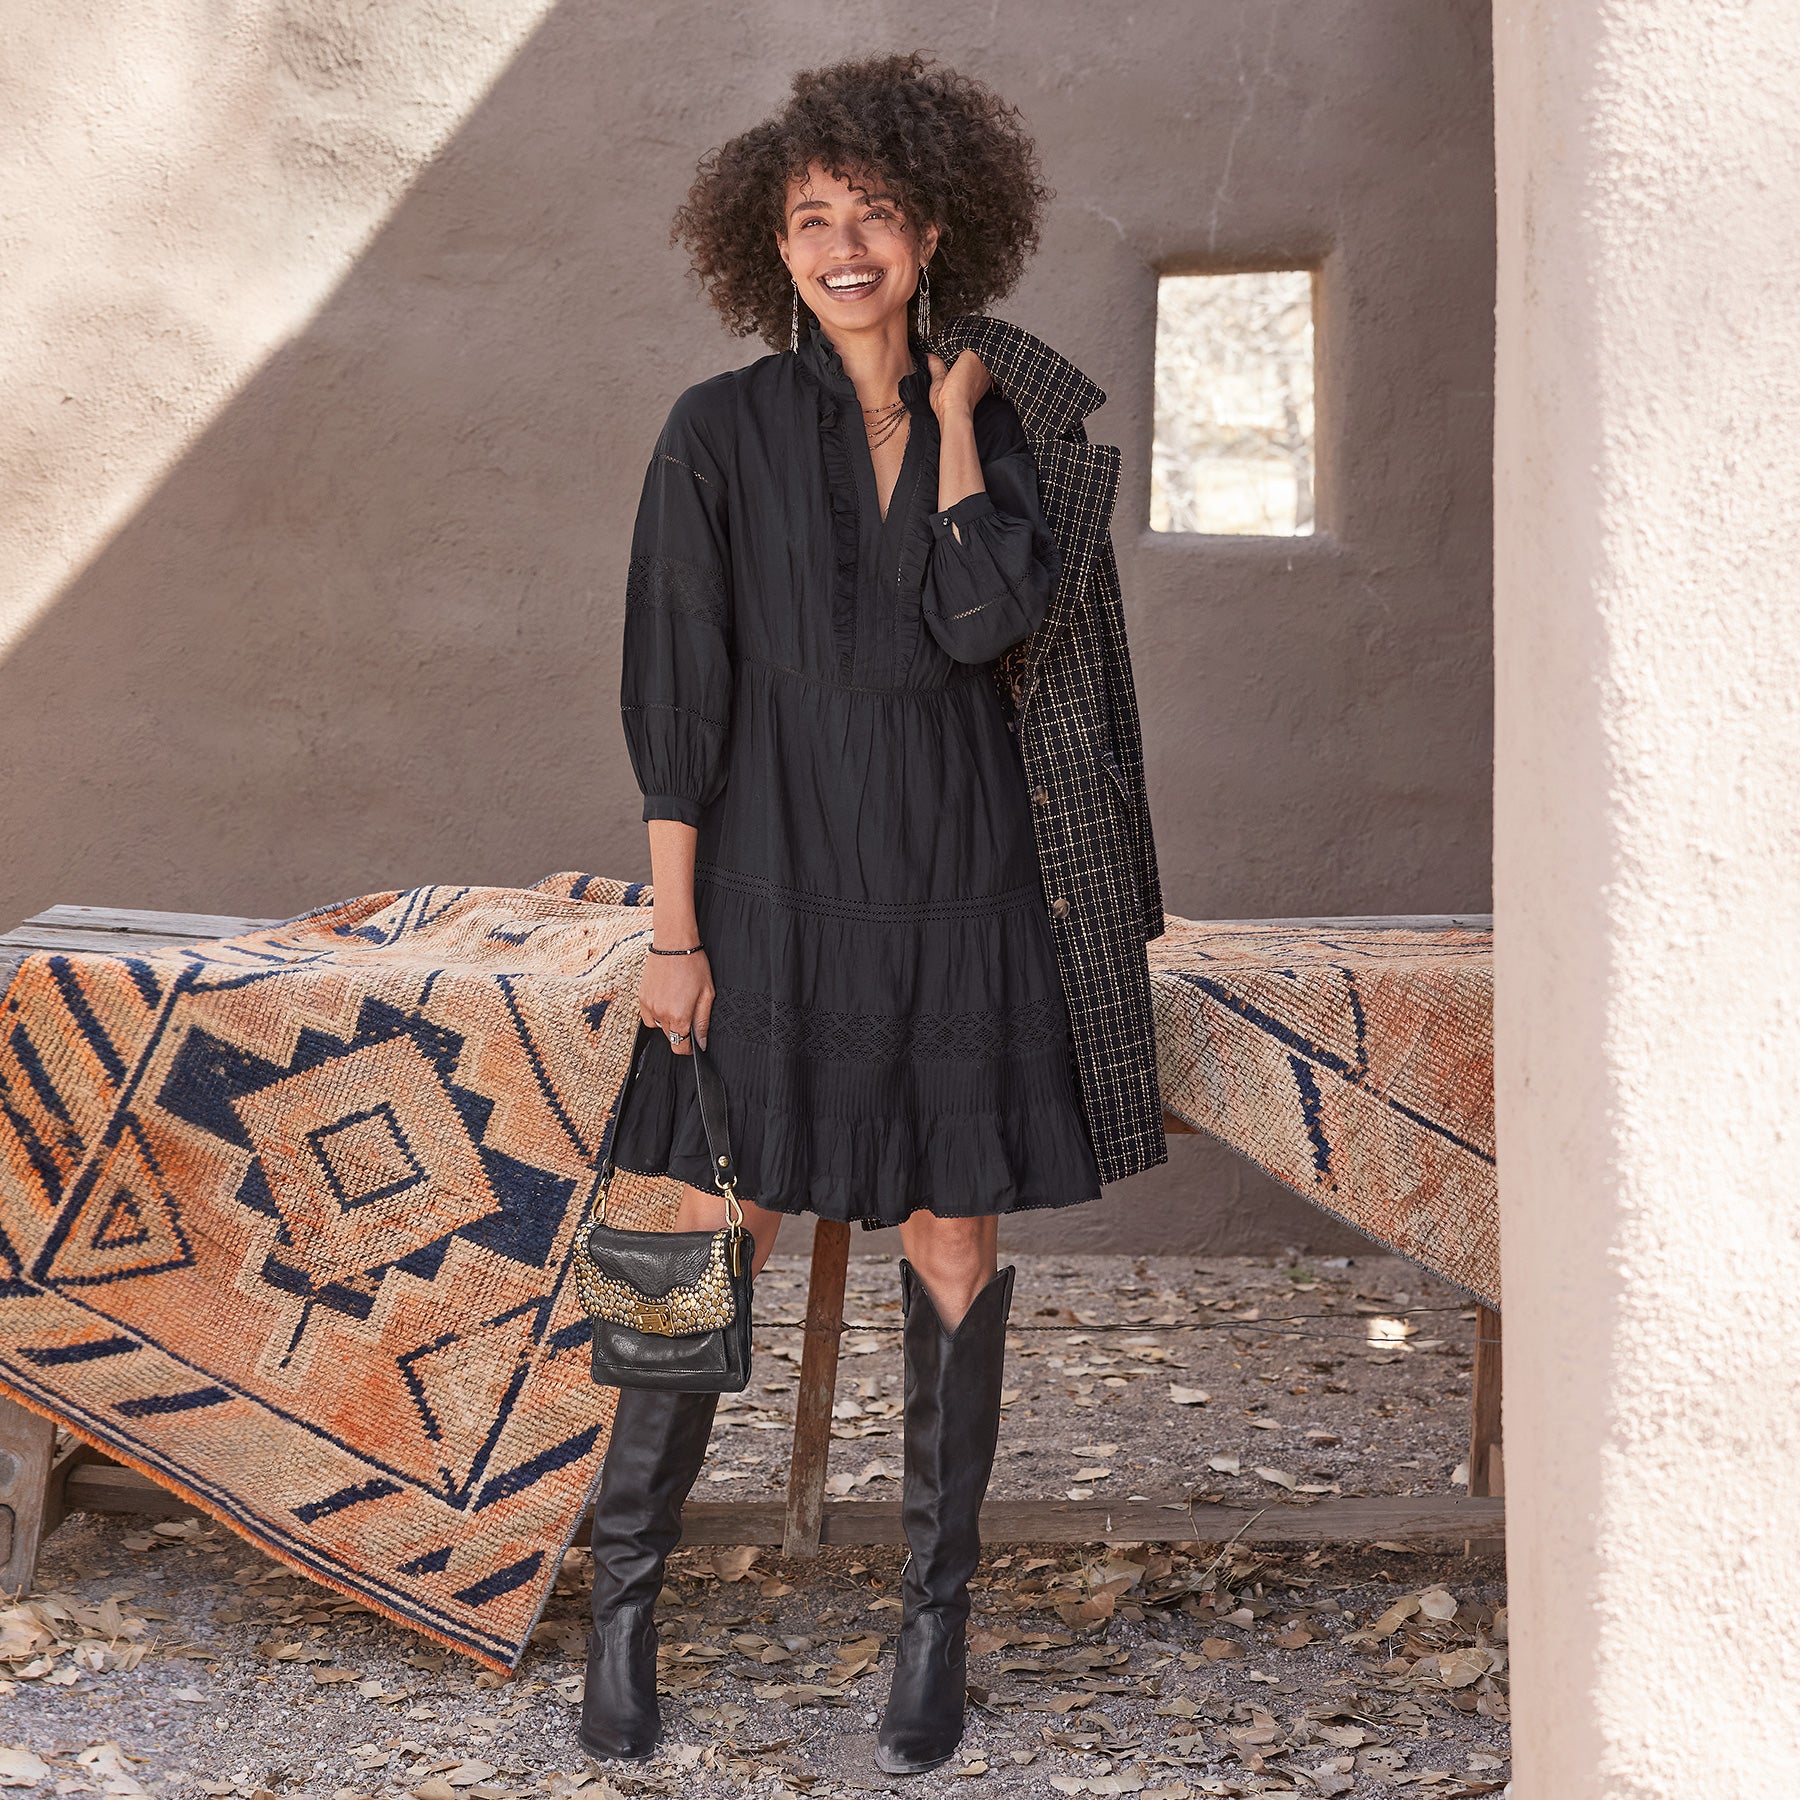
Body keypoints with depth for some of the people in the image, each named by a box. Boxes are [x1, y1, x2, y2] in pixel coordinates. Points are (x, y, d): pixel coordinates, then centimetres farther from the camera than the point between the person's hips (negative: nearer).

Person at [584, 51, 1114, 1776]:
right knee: (720, 1240, -1)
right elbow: (677, 690, -5)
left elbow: (986, 616, -15)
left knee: (951, 1241, 5)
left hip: (950, 873, 2)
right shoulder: (720, 431, -3)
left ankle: (937, 1610, 18)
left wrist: (953, 408, -5)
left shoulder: (990, 431, 4)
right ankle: (626, 1587, 15)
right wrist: (671, 929, -9)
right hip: (776, 869, -2)